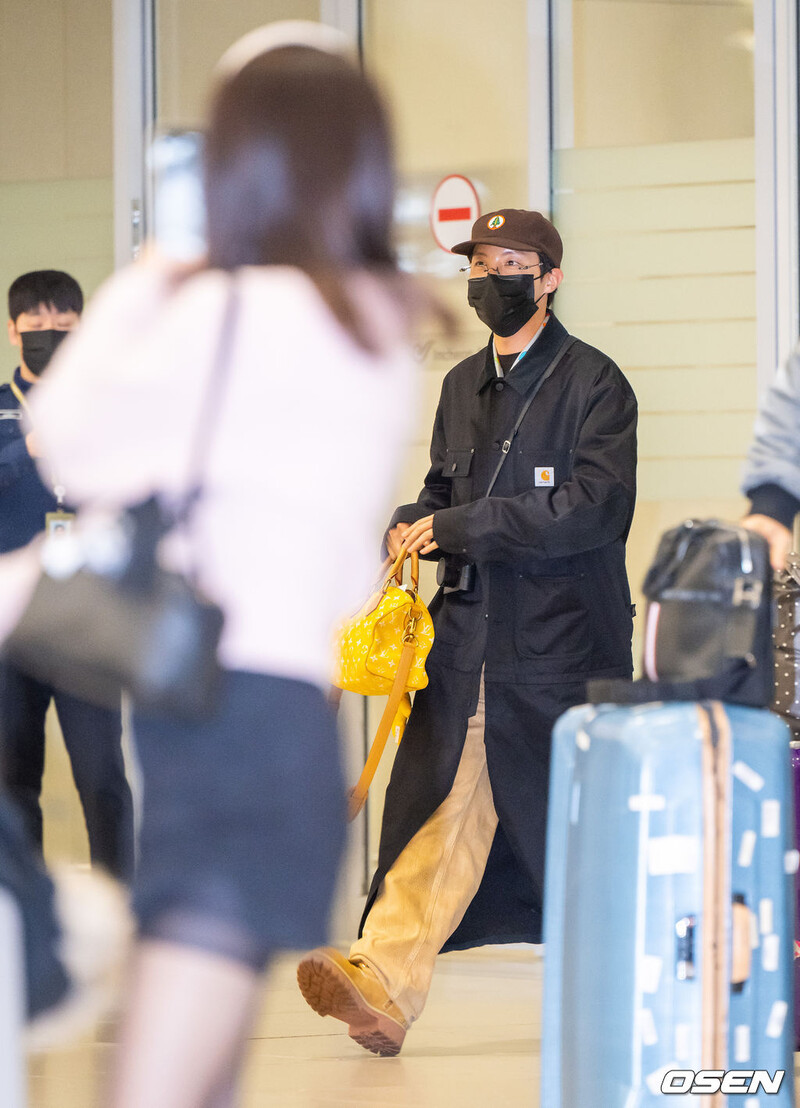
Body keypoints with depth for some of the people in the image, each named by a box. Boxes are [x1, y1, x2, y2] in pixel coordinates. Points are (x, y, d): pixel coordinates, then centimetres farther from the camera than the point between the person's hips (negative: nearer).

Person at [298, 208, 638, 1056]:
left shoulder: (593, 383, -6)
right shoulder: (464, 385, 16)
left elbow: (596, 507, -17)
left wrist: (457, 528, -17)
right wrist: (415, 526, 2)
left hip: (562, 643, -5)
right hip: (469, 636, 5)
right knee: (435, 806, -6)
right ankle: (382, 990, -16)